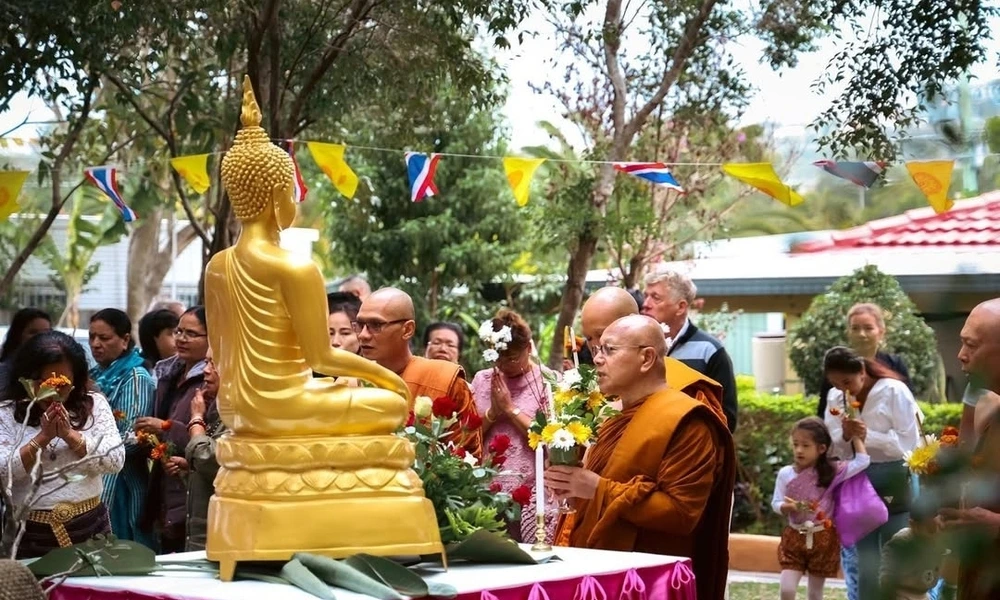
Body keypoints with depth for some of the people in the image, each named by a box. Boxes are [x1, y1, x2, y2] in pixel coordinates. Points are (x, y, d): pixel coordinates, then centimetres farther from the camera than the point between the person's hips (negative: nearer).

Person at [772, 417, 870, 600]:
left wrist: (855, 436, 0)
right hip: (794, 536, 0)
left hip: (823, 538, 0)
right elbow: (776, 504, -2)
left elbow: (862, 461, -6)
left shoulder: (832, 471, -3)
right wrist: (789, 507, -23)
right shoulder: (786, 473, -2)